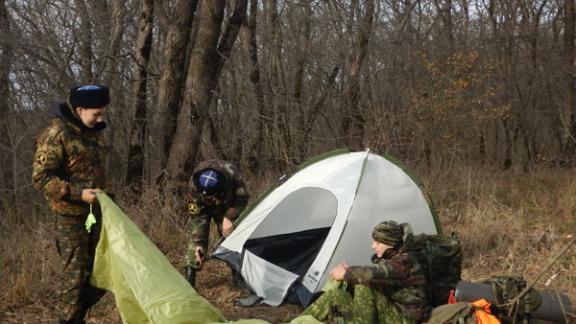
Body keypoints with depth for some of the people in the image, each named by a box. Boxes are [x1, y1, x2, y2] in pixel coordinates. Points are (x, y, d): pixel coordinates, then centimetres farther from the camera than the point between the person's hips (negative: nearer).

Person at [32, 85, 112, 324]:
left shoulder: (94, 131, 8)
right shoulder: (57, 134, -16)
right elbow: (41, 178, -18)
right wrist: (78, 193, -23)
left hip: (96, 211, 8)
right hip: (71, 215, -8)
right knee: (75, 271, -3)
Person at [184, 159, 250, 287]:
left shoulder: (232, 175, -39)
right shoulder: (194, 184, -38)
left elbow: (242, 199, -19)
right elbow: (195, 215, -28)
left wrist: (229, 218, -28)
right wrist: (198, 243, -29)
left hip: (226, 207, 1)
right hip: (202, 207, -1)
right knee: (196, 235, -16)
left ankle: (237, 276, 6)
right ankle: (189, 279, -14)